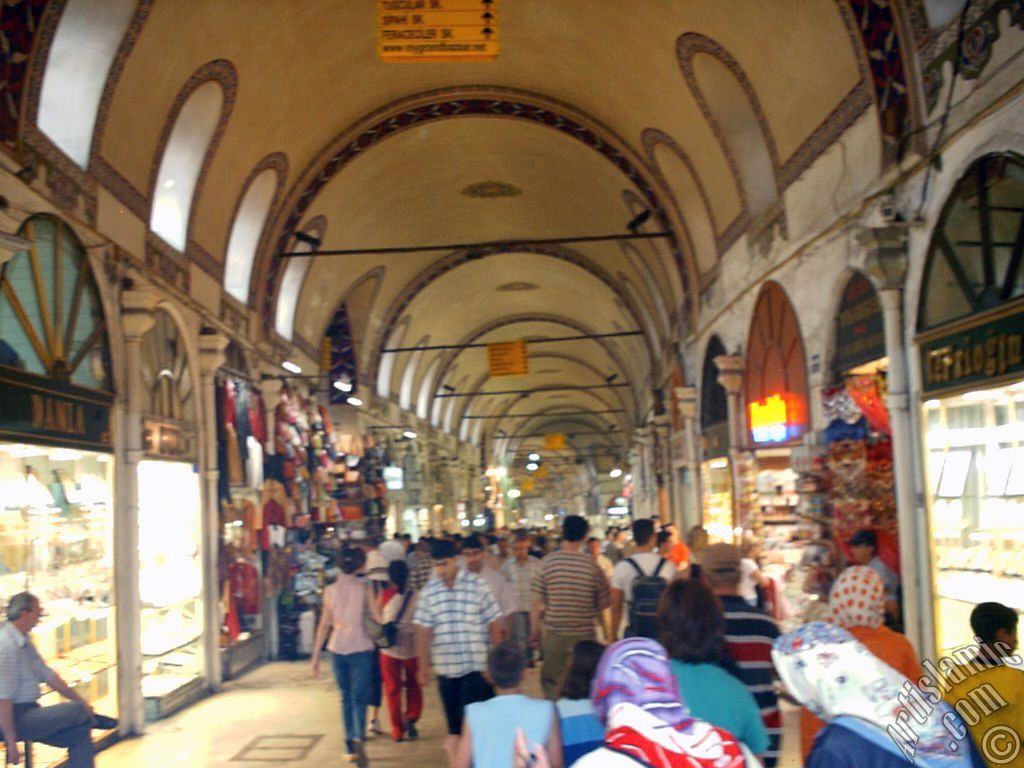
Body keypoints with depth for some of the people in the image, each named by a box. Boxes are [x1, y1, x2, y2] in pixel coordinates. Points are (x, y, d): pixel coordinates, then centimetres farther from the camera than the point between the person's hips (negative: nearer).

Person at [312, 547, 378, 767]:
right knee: (359, 697, -2)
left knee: (346, 698, 16)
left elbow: (324, 625, 3)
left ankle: (351, 749, 19)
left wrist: (316, 656, 8)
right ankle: (358, 739, -26)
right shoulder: (363, 589, -5)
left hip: (337, 649, 3)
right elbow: (379, 617, -7)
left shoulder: (330, 590, 3)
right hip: (361, 648, -3)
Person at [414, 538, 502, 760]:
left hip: (476, 666, -3)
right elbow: (423, 631, 4)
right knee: (454, 725, 9)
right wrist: (423, 667, 3)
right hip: (445, 668, 3)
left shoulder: (477, 585, -4)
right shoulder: (429, 591, 2)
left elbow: (493, 624, 0)